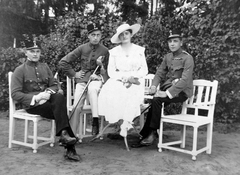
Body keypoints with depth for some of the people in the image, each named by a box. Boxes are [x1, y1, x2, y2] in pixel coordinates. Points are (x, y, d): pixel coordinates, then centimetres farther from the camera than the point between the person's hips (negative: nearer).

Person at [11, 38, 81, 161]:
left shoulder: (45, 67, 17)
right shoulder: (20, 70, 1)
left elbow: (54, 84, 13)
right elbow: (15, 94, -6)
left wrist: (48, 92, -11)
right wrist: (35, 98, -20)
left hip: (46, 99, 4)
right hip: (31, 105, -4)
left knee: (59, 97, -30)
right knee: (61, 111, -27)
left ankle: (64, 134, -27)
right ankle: (70, 149, -26)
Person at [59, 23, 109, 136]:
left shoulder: (104, 51, 4)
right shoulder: (82, 48, 4)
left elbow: (107, 72, 11)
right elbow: (63, 62, 7)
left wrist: (101, 66, -9)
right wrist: (73, 74, 2)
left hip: (97, 79, -1)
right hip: (82, 79, 1)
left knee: (92, 89, -37)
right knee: (76, 107, -12)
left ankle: (95, 121, -36)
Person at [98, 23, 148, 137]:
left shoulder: (139, 50, 12)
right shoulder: (114, 51, 11)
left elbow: (144, 70, 7)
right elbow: (111, 72, 4)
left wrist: (132, 76, -11)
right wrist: (124, 77, -14)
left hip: (135, 82, 0)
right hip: (118, 81, 1)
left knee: (132, 93, -35)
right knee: (110, 92, -32)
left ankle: (125, 124, -28)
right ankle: (124, 121, -26)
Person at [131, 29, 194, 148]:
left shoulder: (187, 58, -8)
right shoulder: (167, 57, 14)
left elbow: (185, 80, -19)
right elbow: (160, 73, 14)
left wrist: (168, 93, -27)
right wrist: (154, 86, -8)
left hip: (181, 91, -6)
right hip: (167, 88, 6)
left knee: (156, 100, -28)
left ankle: (152, 133, -15)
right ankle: (147, 135, -14)